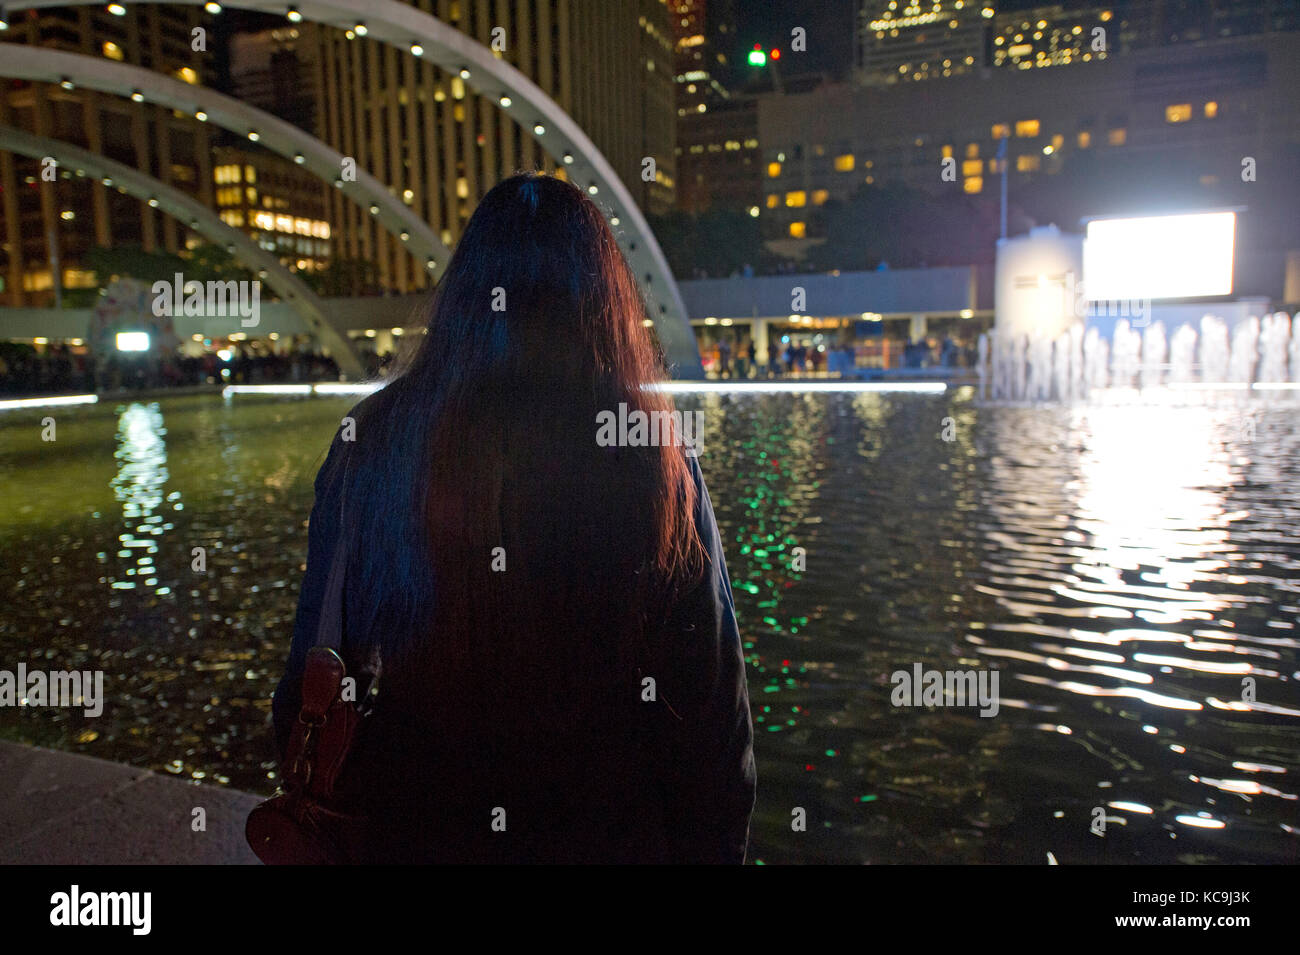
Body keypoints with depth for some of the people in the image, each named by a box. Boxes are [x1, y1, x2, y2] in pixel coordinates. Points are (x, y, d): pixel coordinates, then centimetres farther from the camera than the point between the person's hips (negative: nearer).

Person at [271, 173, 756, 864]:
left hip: (410, 824, 1)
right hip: (609, 828, 0)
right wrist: (713, 844, 6)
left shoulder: (371, 440, -12)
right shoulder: (653, 458, -16)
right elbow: (710, 690, -10)